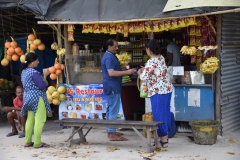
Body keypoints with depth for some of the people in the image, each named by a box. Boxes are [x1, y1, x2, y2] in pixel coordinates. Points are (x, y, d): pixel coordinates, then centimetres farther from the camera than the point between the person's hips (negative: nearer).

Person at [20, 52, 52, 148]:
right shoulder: (34, 72, -17)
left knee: (30, 119, 13)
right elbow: (42, 86, -18)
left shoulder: (24, 72, 11)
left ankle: (28, 141, 16)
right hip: (37, 98, -9)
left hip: (28, 97, 10)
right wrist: (45, 75, -6)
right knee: (39, 120, -6)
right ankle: (37, 143, -5)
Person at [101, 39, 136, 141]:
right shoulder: (109, 57, -18)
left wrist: (122, 69, 12)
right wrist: (127, 72, -28)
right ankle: (112, 134, -5)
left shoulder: (110, 56, 16)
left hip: (111, 86, 11)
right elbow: (111, 73, -28)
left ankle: (110, 131, 22)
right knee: (113, 110, -8)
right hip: (112, 87, -11)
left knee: (110, 109, 14)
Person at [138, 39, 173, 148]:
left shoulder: (151, 62, -18)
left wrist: (140, 72, 0)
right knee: (165, 113, 13)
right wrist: (145, 69, 19)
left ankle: (164, 140, 3)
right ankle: (165, 137, 22)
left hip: (158, 91, -9)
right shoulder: (161, 58, 10)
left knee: (159, 114, -2)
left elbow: (144, 77, -22)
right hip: (166, 88, 9)